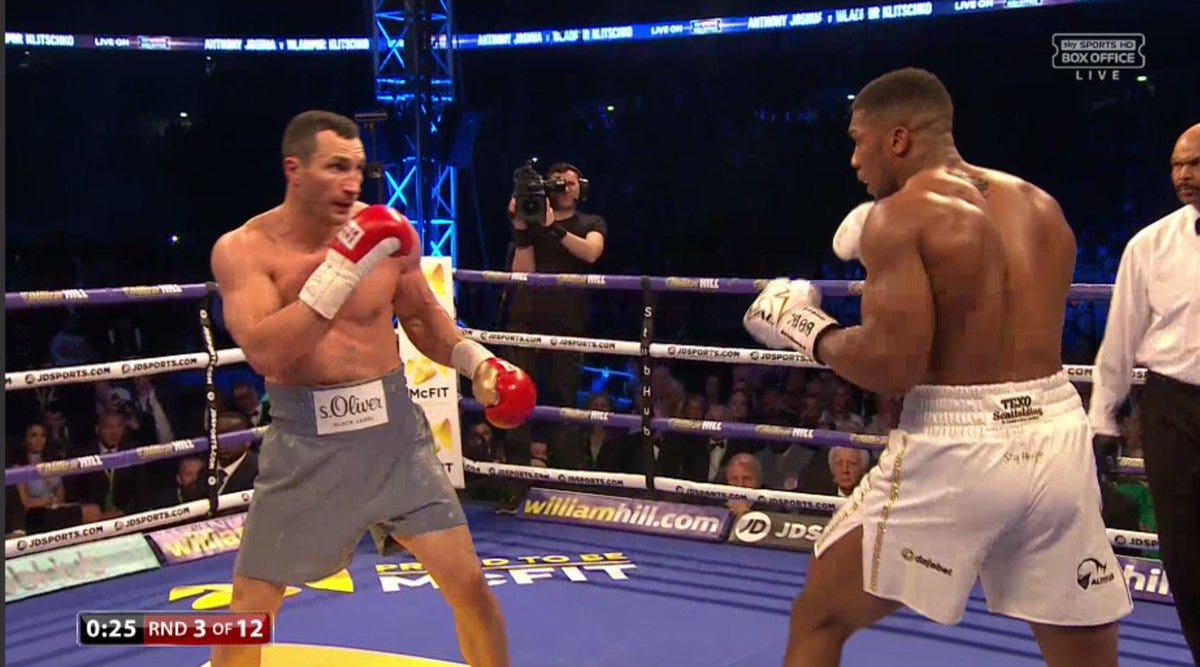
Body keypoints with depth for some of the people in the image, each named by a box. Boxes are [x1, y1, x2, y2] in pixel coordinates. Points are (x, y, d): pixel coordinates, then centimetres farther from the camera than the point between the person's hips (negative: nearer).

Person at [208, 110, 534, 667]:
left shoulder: (385, 232, -2)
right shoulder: (243, 249, -11)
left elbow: (421, 315, 15)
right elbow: (264, 354, -25)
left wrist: (475, 360, -2)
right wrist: (342, 269, -28)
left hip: (391, 428, 2)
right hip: (305, 440, -2)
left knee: (468, 583, 2)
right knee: (248, 609, 9)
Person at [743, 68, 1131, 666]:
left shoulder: (900, 214, -7)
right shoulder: (1041, 206, 13)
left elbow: (892, 366, -17)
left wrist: (811, 332, 2)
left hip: (958, 446, -6)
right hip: (1058, 436, 6)